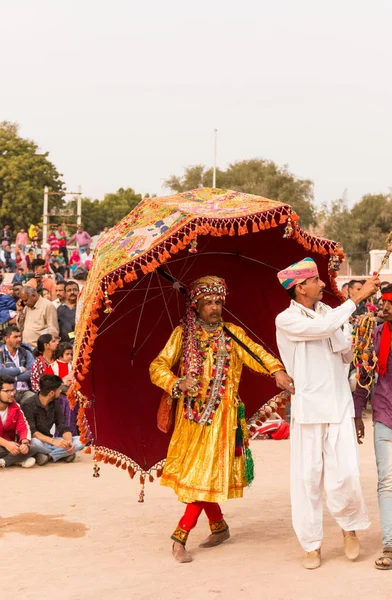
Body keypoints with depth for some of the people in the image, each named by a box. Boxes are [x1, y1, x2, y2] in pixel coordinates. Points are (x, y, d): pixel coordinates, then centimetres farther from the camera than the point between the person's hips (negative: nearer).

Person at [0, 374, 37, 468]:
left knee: (33, 448, -22)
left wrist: (25, 443, -23)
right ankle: (20, 459, -17)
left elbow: (24, 428, -2)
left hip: (11, 446, 5)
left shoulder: (16, 408, 4)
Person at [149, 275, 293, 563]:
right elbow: (158, 366, -1)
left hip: (222, 415, -2)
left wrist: (277, 370, -28)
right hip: (190, 414, 2)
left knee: (207, 473, -7)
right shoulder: (182, 334, 5)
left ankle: (181, 537, -3)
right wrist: (178, 383, -20)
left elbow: (257, 353, -8)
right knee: (193, 472, 7)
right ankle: (219, 526, 27)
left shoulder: (232, 333, 5)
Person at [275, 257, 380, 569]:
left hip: (340, 406, 3)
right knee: (308, 477, 2)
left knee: (345, 475, -6)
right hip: (308, 409, -3)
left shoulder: (328, 312, 11)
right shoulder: (287, 320, -5)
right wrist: (357, 297, -18)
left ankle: (350, 526, 22)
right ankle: (312, 544, 17)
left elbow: (348, 354, 13)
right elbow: (323, 328, -21)